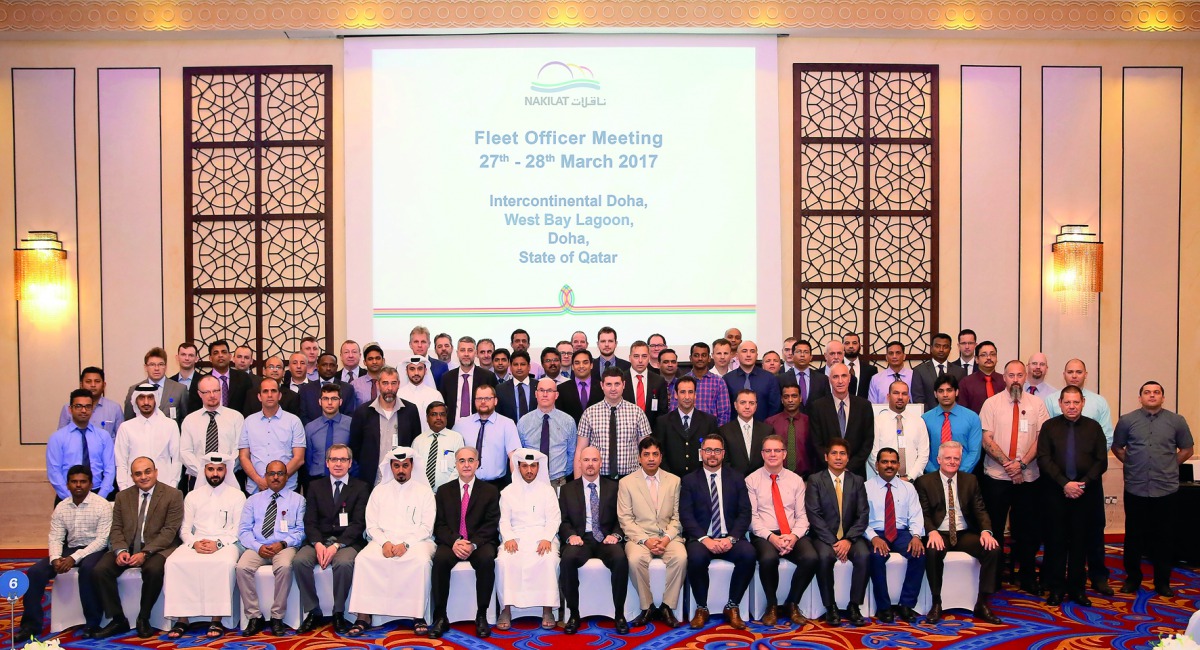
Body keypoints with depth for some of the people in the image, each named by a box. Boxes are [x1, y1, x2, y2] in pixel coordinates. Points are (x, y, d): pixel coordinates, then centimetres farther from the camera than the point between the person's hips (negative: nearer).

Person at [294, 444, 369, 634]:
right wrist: (318, 544, -14)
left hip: (347, 542, -3)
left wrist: (336, 546, -17)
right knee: (299, 561, -26)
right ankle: (313, 612, -11)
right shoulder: (315, 487, 14)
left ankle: (339, 613, -14)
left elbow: (358, 523, -3)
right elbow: (310, 521, 5)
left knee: (344, 563, -34)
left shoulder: (361, 488, 5)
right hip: (319, 540, 3)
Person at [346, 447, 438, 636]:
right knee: (363, 558, -28)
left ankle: (418, 616, -25)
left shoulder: (424, 491, 8)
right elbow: (372, 526, 9)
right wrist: (384, 543, -10)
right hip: (384, 541, 2)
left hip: (415, 541, -2)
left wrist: (406, 544, -15)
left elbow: (426, 527, 1)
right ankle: (363, 616, -24)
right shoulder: (379, 491, 15)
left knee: (422, 560, -35)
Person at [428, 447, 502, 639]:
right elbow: (440, 525, 5)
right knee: (440, 558, -31)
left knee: (487, 559, -33)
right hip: (451, 543, 1)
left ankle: (481, 616, -21)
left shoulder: (490, 491, 9)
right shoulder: (444, 491, 14)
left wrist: (473, 544, -18)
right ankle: (440, 617, -22)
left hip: (480, 543, -1)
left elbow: (491, 524, 0)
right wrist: (455, 541, -16)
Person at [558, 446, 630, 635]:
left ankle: (619, 614, -16)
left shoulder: (613, 487, 12)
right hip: (580, 538, 0)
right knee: (567, 559, -33)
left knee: (621, 559, -32)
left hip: (606, 539, 0)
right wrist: (571, 535, -13)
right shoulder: (568, 489, 13)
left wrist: (615, 535, -12)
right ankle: (574, 613, -16)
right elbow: (563, 520, 8)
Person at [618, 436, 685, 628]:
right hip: (639, 537, -1)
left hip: (668, 537, 1)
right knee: (636, 559, -33)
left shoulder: (674, 481, 11)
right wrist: (646, 540, -14)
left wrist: (667, 538, -11)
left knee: (680, 557, -30)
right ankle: (647, 607, -12)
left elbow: (677, 516, 7)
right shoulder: (626, 483, 5)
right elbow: (625, 518, -1)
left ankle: (667, 607, -13)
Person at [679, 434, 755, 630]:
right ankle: (701, 608, -9)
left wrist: (731, 538, -14)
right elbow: (686, 516, -2)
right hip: (701, 539, -1)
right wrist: (705, 539, -18)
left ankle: (732, 607, -9)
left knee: (748, 553, -30)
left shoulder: (737, 478, 10)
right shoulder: (689, 480, 6)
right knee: (696, 557, -34)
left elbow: (744, 513, 3)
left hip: (730, 538, 1)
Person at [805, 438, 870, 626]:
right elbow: (814, 515, -7)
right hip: (824, 536, -2)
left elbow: (863, 515, 2)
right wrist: (832, 542, -17)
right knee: (824, 557, -33)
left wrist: (848, 540, -14)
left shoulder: (857, 481, 9)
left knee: (864, 555, -28)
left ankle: (854, 606, -13)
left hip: (850, 536, 2)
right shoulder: (815, 480, 1)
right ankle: (830, 607, -15)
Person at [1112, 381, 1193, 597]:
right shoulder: (1127, 421, 2)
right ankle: (1132, 578, 21)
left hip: (1167, 490, 0)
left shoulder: (1176, 421, 3)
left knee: (1164, 538, 8)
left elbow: (1187, 449, 12)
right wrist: (1133, 464, 4)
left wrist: (1168, 466, 5)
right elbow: (1117, 447, 12)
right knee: (1134, 537, 8)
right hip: (1135, 489, 0)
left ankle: (1162, 582, 21)